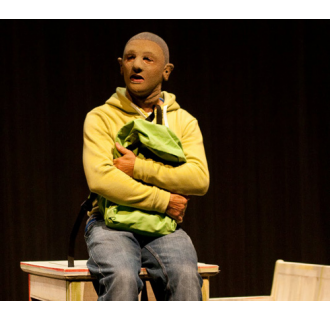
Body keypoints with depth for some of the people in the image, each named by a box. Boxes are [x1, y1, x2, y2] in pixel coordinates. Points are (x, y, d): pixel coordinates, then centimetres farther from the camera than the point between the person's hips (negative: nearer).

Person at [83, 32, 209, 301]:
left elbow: (200, 179, -5)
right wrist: (163, 201, -11)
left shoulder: (184, 121, 12)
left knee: (185, 276, -30)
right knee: (122, 278, -33)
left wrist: (138, 167, -13)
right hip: (111, 221, -2)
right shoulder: (101, 118, 4)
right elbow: (100, 179, -12)